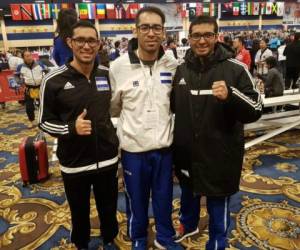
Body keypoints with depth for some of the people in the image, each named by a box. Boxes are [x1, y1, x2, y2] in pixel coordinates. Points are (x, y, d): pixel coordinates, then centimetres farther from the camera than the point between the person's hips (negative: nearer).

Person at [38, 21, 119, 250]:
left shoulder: (107, 76, -1)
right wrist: (71, 128, -23)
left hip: (107, 158, 3)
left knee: (109, 207, 21)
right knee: (79, 211, 19)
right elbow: (45, 121, -6)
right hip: (74, 163, -2)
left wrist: (116, 138, 9)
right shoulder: (54, 81, -12)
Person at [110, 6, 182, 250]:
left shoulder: (173, 65, -5)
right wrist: (131, 122, 8)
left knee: (164, 196, 20)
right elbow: (114, 107, 2)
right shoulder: (118, 67, -11)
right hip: (133, 147, -1)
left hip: (164, 145, 2)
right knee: (136, 199, 17)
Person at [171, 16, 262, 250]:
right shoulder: (181, 69, -1)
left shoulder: (235, 68, -13)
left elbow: (255, 110, -14)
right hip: (187, 153, 4)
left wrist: (230, 95, -32)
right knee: (188, 194, 27)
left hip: (220, 155, -4)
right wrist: (174, 144, 2)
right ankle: (188, 224, 56)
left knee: (218, 205, 14)